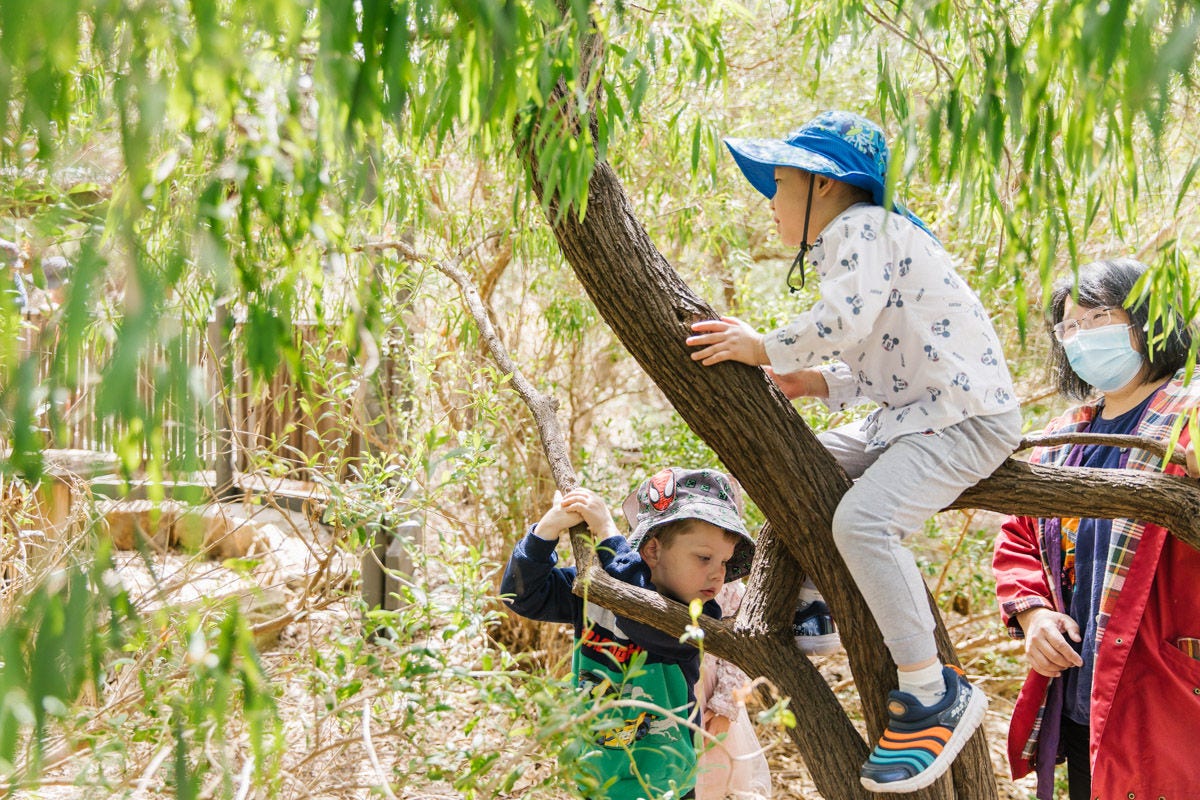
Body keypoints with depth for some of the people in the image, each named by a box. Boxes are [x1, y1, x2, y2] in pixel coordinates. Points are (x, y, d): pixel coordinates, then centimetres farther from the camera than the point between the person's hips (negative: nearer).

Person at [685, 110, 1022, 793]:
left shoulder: (861, 228, -11)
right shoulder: (856, 239, 21)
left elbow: (845, 321, -28)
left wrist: (765, 348, -15)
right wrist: (820, 381, 7)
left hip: (968, 416, -11)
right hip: (914, 415, 11)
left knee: (863, 518, -30)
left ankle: (933, 694, -22)